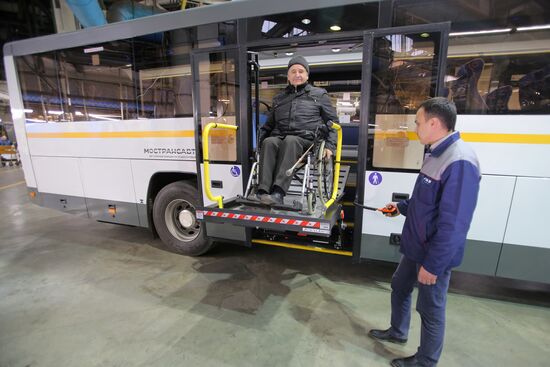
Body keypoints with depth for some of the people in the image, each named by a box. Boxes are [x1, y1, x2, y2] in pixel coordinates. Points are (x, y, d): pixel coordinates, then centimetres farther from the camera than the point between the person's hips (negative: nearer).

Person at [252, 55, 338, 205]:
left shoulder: (319, 94, 19)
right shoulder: (279, 98, 28)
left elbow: (332, 122, 13)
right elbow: (269, 125, 28)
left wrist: (330, 146, -1)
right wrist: (258, 143, 13)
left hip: (305, 140, -3)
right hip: (279, 137, 3)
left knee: (290, 141, -37)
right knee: (268, 142, -31)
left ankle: (278, 193, -48)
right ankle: (263, 191, -42)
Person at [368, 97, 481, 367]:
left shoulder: (459, 162, -27)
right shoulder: (436, 154, 5)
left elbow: (453, 224, -27)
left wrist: (433, 265, -22)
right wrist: (402, 207, 18)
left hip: (434, 254, -9)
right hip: (415, 246, 10)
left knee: (430, 309, 11)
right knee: (399, 287, 24)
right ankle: (397, 332, 48)